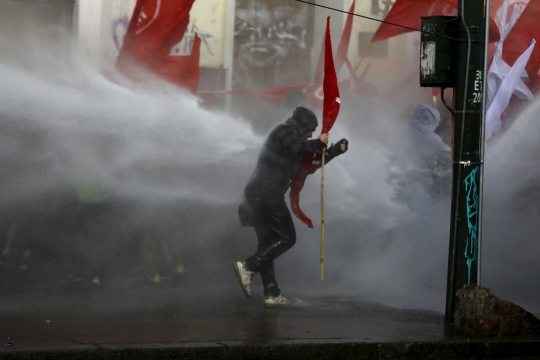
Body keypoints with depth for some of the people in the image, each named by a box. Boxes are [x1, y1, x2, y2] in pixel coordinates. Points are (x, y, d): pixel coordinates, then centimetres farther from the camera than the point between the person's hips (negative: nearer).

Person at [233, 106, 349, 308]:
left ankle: (271, 294, 9)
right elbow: (297, 148, -22)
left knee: (267, 243, 9)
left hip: (256, 194, 10)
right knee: (287, 238, -7)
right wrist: (318, 144, -6)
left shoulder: (290, 138, 27)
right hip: (268, 193, -10)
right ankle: (248, 267, -18)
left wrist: (334, 151, 30)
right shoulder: (285, 131, -1)